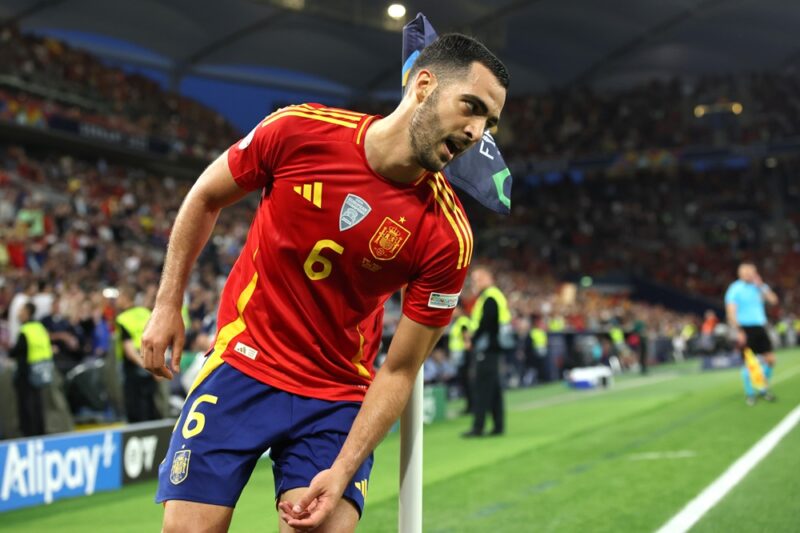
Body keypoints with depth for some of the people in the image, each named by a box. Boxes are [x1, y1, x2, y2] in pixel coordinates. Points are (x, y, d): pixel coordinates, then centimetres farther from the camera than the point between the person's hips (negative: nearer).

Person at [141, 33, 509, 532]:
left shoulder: (448, 237, -16)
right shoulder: (296, 130, -15)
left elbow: (399, 372, -10)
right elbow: (205, 199, 3)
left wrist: (343, 471, -16)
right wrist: (168, 305, 4)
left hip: (338, 398, 0)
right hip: (242, 364, 0)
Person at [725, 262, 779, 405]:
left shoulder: (759, 286, 11)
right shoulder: (735, 289, -6)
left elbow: (773, 300, 1)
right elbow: (731, 312, -12)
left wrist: (761, 286, -7)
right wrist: (738, 331, -19)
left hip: (760, 328, 5)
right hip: (745, 329, -5)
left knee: (770, 359, 1)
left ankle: (764, 389, 19)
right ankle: (749, 394, 12)